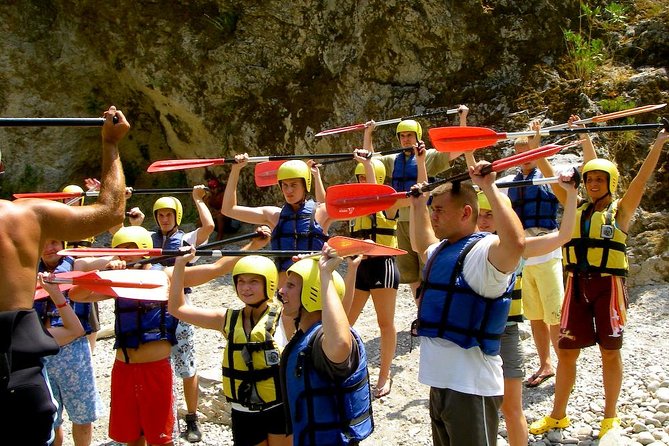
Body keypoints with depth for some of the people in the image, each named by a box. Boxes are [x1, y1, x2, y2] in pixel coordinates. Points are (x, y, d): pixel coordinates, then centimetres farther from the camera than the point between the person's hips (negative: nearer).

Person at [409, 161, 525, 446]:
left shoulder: (483, 251, -17)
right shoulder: (442, 250, 13)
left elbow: (516, 242, -40)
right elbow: (421, 245, 37)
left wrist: (489, 188, -34)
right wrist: (418, 205, 29)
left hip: (471, 389, -9)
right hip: (440, 382, 9)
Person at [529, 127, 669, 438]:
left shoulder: (620, 210, 1)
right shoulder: (579, 211, 11)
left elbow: (641, 179, -9)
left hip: (608, 284, -4)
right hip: (577, 284, 4)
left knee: (610, 351, 5)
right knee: (566, 351, 6)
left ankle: (610, 417, 20)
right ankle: (558, 415, 19)